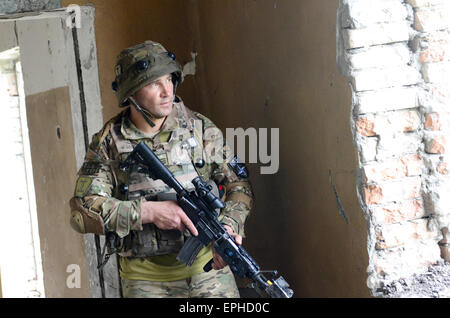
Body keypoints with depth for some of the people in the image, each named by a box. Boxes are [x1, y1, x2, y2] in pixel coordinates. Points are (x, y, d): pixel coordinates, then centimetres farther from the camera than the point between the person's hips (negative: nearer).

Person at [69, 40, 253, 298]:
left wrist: (229, 224, -16)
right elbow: (82, 212, -8)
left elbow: (239, 185, 5)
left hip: (207, 267, 1)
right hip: (145, 278, -1)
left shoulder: (200, 129, 2)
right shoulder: (109, 143, -3)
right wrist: (147, 211, -18)